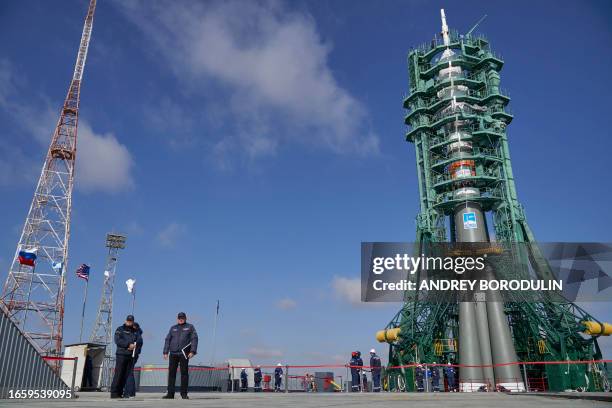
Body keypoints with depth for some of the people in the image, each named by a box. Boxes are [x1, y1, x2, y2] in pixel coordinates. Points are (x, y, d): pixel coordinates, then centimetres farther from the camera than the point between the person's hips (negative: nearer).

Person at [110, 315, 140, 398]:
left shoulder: (135, 331, 19)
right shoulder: (120, 329, 6)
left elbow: (139, 342, 10)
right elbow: (117, 340, -8)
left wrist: (133, 346, -11)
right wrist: (128, 345, -15)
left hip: (130, 356, 4)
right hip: (121, 354, -4)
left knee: (126, 375, 2)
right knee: (118, 374, -7)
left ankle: (120, 393, 7)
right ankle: (114, 393, -3)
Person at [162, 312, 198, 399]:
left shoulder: (190, 327, 9)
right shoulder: (173, 328, 18)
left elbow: (194, 339, 0)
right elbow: (167, 340, 15)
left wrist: (192, 351, -11)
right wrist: (165, 352, 4)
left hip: (184, 354, -3)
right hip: (173, 354, 3)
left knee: (184, 373, -1)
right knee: (171, 373, 2)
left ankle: (184, 393, 5)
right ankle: (170, 393, 7)